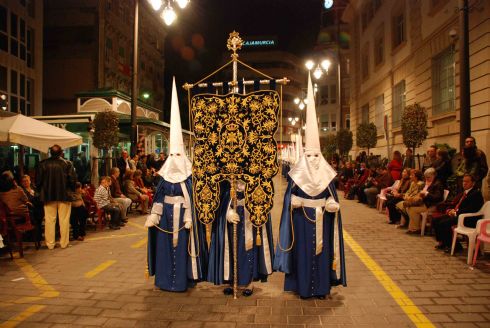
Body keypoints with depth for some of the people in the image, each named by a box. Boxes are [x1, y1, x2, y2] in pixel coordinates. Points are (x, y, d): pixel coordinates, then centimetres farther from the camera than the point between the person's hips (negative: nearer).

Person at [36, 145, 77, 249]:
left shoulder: (43, 164, 0)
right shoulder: (67, 163, -4)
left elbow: (38, 180, 1)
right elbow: (73, 179, -7)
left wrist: (42, 191, 15)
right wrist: (70, 190, 9)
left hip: (48, 195, 1)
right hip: (64, 195, -1)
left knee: (49, 220, 8)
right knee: (64, 220, 6)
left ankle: (50, 243, 11)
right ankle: (64, 242, 10)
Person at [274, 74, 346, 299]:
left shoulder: (327, 175, 3)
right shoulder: (297, 175, -2)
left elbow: (333, 198, 9)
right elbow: (289, 196, 1)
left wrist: (332, 204, -11)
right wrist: (294, 201, -19)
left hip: (322, 222, 2)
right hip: (302, 222, -2)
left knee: (321, 253, 7)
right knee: (303, 253, 3)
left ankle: (321, 288, 20)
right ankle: (303, 288, 16)